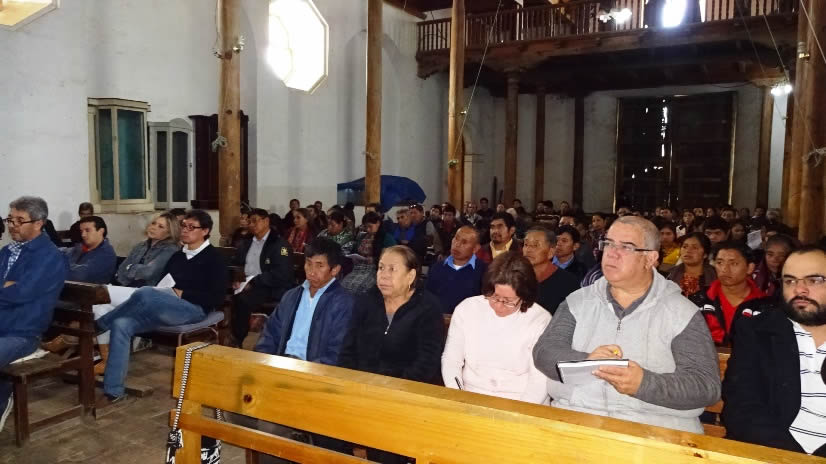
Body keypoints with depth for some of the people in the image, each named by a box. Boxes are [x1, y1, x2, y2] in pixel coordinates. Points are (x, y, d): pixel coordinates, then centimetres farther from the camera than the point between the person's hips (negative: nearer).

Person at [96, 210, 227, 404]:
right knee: (121, 324, -18)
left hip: (194, 309, -7)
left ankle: (96, 325, -13)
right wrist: (155, 294, -1)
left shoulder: (214, 259, 2)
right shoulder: (177, 256, 24)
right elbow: (163, 285, 22)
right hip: (164, 308, 7)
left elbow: (217, 298, -7)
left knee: (145, 293, -32)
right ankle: (113, 390, -17)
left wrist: (181, 294, -10)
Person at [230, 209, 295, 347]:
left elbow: (280, 274, -17)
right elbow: (234, 263, 22)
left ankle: (237, 341, -14)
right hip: (246, 284, 6)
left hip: (271, 289, -6)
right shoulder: (247, 243, 18)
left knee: (243, 299, -32)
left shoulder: (280, 244, -6)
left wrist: (253, 282, -21)